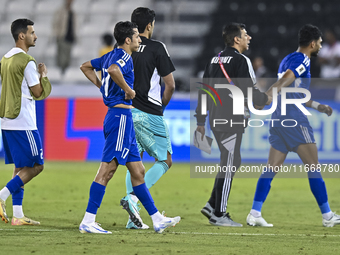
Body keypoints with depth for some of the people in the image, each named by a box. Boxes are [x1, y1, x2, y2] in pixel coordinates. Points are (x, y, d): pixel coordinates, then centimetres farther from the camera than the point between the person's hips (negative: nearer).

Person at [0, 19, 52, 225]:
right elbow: (38, 93, -11)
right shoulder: (27, 61, -13)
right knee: (36, 166, -2)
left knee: (21, 167, 11)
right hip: (23, 123, -9)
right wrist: (43, 76, 4)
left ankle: (18, 214, 7)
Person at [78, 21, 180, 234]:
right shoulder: (124, 57, -12)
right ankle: (88, 222, -9)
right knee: (107, 170, -9)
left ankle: (157, 220, 15)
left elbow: (86, 67, 28)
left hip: (118, 118, 11)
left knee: (138, 171, 11)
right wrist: (128, 90, -22)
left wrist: (102, 86, 22)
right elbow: (113, 70, -36)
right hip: (121, 117, -10)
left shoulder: (111, 55, 15)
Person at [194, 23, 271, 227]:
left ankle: (212, 205, 12)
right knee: (229, 165, -4)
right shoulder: (241, 61, -11)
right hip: (231, 121, -9)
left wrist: (201, 121, 19)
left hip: (216, 120, 9)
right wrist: (266, 99, 4)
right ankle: (219, 214, -3)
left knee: (231, 163, 17)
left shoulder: (215, 60, 14)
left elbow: (203, 91, 16)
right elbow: (250, 92, -16)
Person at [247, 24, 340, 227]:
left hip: (279, 119, 9)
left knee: (271, 168, 4)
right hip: (294, 120, -9)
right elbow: (282, 83, -24)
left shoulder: (288, 60, 20)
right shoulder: (302, 60, -9)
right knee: (314, 167, -1)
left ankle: (255, 214, -4)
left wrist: (319, 106, 37)